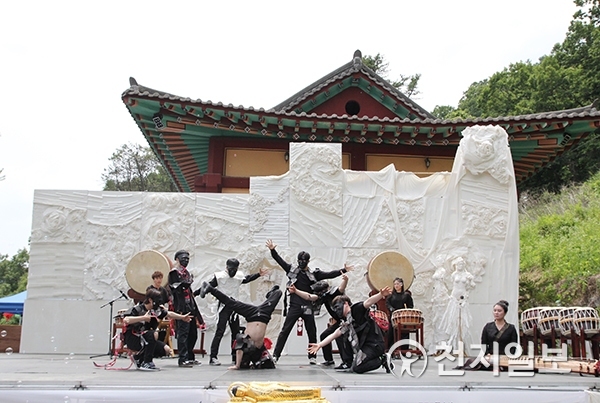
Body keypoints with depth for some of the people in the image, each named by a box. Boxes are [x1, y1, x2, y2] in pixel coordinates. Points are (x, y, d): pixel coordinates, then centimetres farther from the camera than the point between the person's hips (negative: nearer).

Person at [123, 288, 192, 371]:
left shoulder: (156, 310, 2)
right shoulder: (137, 309, -18)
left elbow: (169, 314, 18)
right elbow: (125, 320, -34)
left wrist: (183, 317, 17)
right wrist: (143, 318, -35)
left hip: (145, 339, 8)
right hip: (132, 339, -8)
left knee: (166, 349, -4)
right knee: (153, 334, -32)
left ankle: (139, 358, 9)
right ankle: (146, 363, -22)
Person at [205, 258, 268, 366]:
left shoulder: (239, 276, 7)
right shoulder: (219, 276, -7)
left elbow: (247, 279, 26)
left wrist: (259, 274, 24)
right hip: (224, 307, -6)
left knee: (236, 332, 9)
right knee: (220, 332, -12)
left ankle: (235, 357, 18)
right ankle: (213, 357, -11)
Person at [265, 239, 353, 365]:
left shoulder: (314, 274, 7)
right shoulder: (292, 270, 5)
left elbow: (329, 274, 3)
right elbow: (280, 260, 1)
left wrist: (343, 270, -6)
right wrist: (272, 250, -12)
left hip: (308, 308, 2)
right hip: (294, 307, -2)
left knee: (312, 333, 8)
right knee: (285, 331, -4)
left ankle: (312, 357, 20)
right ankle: (275, 355, -3)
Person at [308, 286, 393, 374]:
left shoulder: (356, 309, -7)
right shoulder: (346, 323, 17)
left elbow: (368, 302, -24)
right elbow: (334, 335, 19)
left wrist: (381, 294, -43)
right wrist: (319, 345, 12)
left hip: (375, 344, -9)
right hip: (365, 345, 9)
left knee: (357, 368, -15)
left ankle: (382, 360, -5)